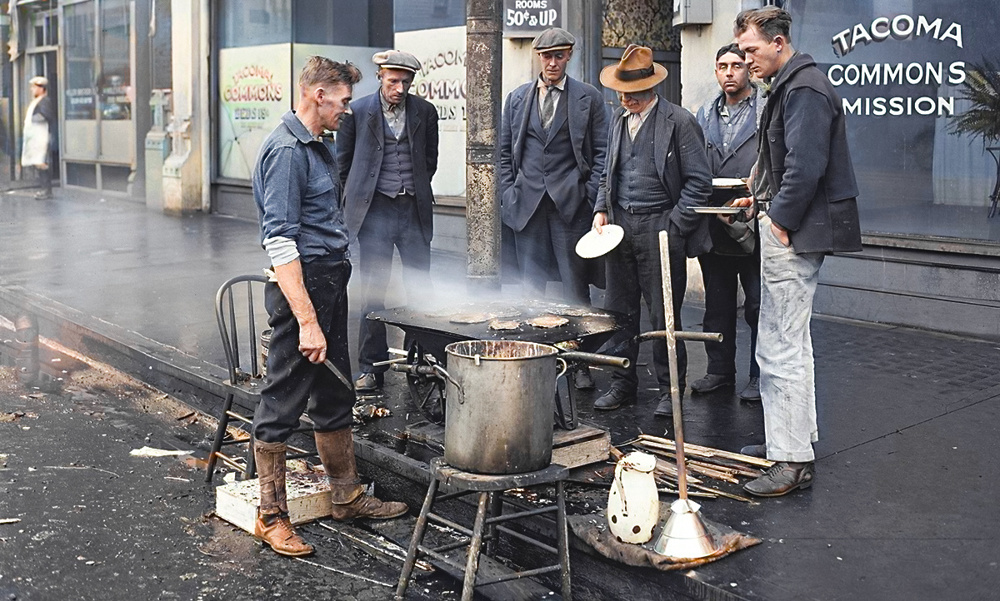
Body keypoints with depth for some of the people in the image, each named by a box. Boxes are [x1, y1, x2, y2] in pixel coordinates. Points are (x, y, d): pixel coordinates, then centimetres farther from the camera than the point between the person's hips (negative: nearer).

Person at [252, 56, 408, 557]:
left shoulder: (316, 147, 16)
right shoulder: (285, 150, -16)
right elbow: (279, 242, -22)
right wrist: (306, 321, -26)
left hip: (330, 282, 10)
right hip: (300, 285, -10)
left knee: (335, 397, 17)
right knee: (282, 403, 0)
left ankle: (347, 496, 30)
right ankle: (271, 516, 12)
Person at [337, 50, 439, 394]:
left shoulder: (425, 112, 5)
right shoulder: (358, 112, 0)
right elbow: (342, 162, 9)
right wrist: (357, 198, 9)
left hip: (414, 211, 2)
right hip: (375, 211, -1)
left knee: (420, 289, 2)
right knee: (372, 291, 2)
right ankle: (371, 368, 10)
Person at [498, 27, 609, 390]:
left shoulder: (589, 98, 4)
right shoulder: (517, 98, 12)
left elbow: (602, 152, 3)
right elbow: (505, 152, 14)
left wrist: (590, 198, -6)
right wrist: (508, 194, 4)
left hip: (571, 205, -3)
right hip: (527, 203, 3)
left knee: (576, 286, 0)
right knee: (530, 288, 6)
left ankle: (580, 363, 6)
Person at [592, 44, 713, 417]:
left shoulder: (679, 122, -6)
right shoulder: (618, 120, 14)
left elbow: (699, 180, -7)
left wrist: (673, 225, -12)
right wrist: (601, 210, 8)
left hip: (660, 228, -6)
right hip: (620, 225, 6)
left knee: (663, 314, 0)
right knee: (619, 311, 10)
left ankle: (670, 389, 14)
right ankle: (623, 383, 22)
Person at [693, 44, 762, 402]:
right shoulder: (705, 116, 14)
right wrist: (718, 210, 1)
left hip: (755, 228, -5)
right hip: (714, 228, 5)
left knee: (759, 306, 1)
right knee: (717, 305, 14)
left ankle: (760, 377, 12)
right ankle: (720, 370, 25)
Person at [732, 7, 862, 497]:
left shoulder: (805, 89, -15)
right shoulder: (789, 85, 18)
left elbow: (806, 167, -24)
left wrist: (781, 222, -17)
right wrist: (763, 198, 13)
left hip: (795, 235, -11)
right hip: (786, 227, 11)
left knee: (781, 348, -9)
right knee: (788, 341, 19)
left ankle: (793, 462, -3)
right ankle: (796, 437, 32)